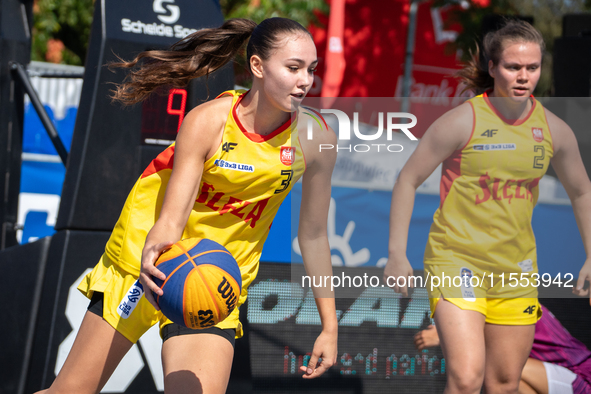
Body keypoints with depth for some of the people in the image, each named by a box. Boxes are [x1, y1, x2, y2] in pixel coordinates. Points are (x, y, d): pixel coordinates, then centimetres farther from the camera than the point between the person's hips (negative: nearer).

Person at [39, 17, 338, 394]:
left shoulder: (314, 140, -13)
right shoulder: (206, 122, -20)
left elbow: (314, 234, -1)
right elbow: (171, 218, -26)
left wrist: (330, 326, 2)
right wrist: (154, 250, -49)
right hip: (151, 263, -1)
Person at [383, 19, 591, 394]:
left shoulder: (554, 130, 1)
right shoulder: (462, 121, -12)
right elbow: (408, 180, -5)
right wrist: (397, 254, -8)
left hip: (516, 270, 5)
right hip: (456, 260, -5)